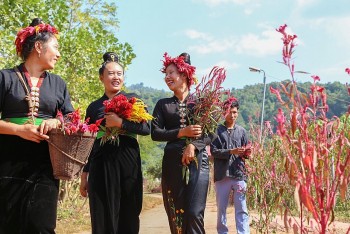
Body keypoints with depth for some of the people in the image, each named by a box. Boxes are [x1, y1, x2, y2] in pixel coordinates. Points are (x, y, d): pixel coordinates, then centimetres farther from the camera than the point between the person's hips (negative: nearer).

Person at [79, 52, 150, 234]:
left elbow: (146, 128, -6)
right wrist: (84, 174, 10)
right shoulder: (94, 107, 11)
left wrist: (120, 122, -18)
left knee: (128, 217, 2)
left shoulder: (133, 100, 6)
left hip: (128, 164, -1)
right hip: (101, 166, 1)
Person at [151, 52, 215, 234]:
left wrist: (193, 145, -15)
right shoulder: (163, 104, 11)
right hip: (172, 162, 2)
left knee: (194, 213, -11)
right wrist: (182, 132, -11)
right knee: (176, 213, 2)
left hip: (198, 160, -2)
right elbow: (155, 133, 0)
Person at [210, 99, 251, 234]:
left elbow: (246, 152, 12)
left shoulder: (241, 131, 11)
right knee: (221, 208, 9)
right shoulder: (217, 130, 4)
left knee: (241, 209, -2)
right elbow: (214, 151, -5)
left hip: (239, 175, 1)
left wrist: (246, 153, -11)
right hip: (222, 175, -1)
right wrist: (231, 151, -17)